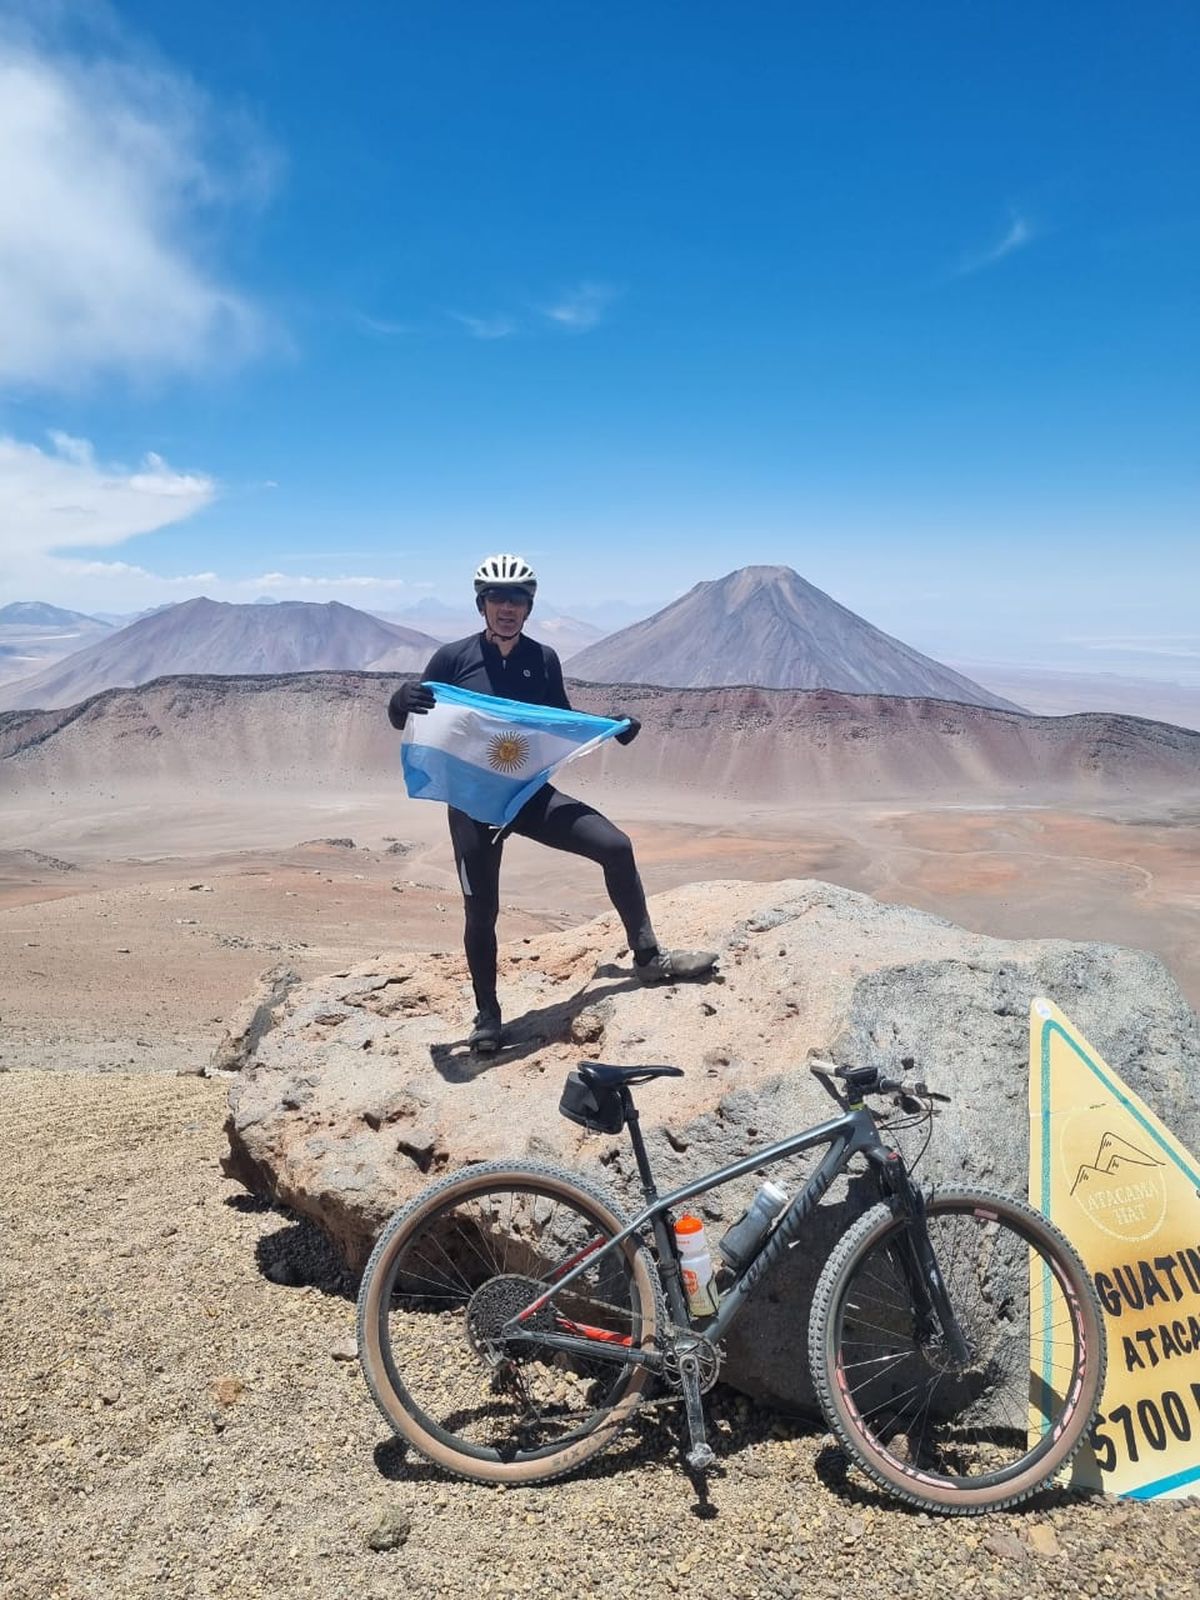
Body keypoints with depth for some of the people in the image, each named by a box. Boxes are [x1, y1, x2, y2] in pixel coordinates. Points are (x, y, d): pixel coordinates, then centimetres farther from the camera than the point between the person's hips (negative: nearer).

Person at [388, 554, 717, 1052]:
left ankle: (648, 958, 6)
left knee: (616, 847, -8)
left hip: (532, 793, 3)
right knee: (481, 911, 3)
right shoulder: (454, 658, -9)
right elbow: (399, 720, -4)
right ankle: (487, 1015, 23)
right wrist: (402, 700, -28)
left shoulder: (543, 659, 1)